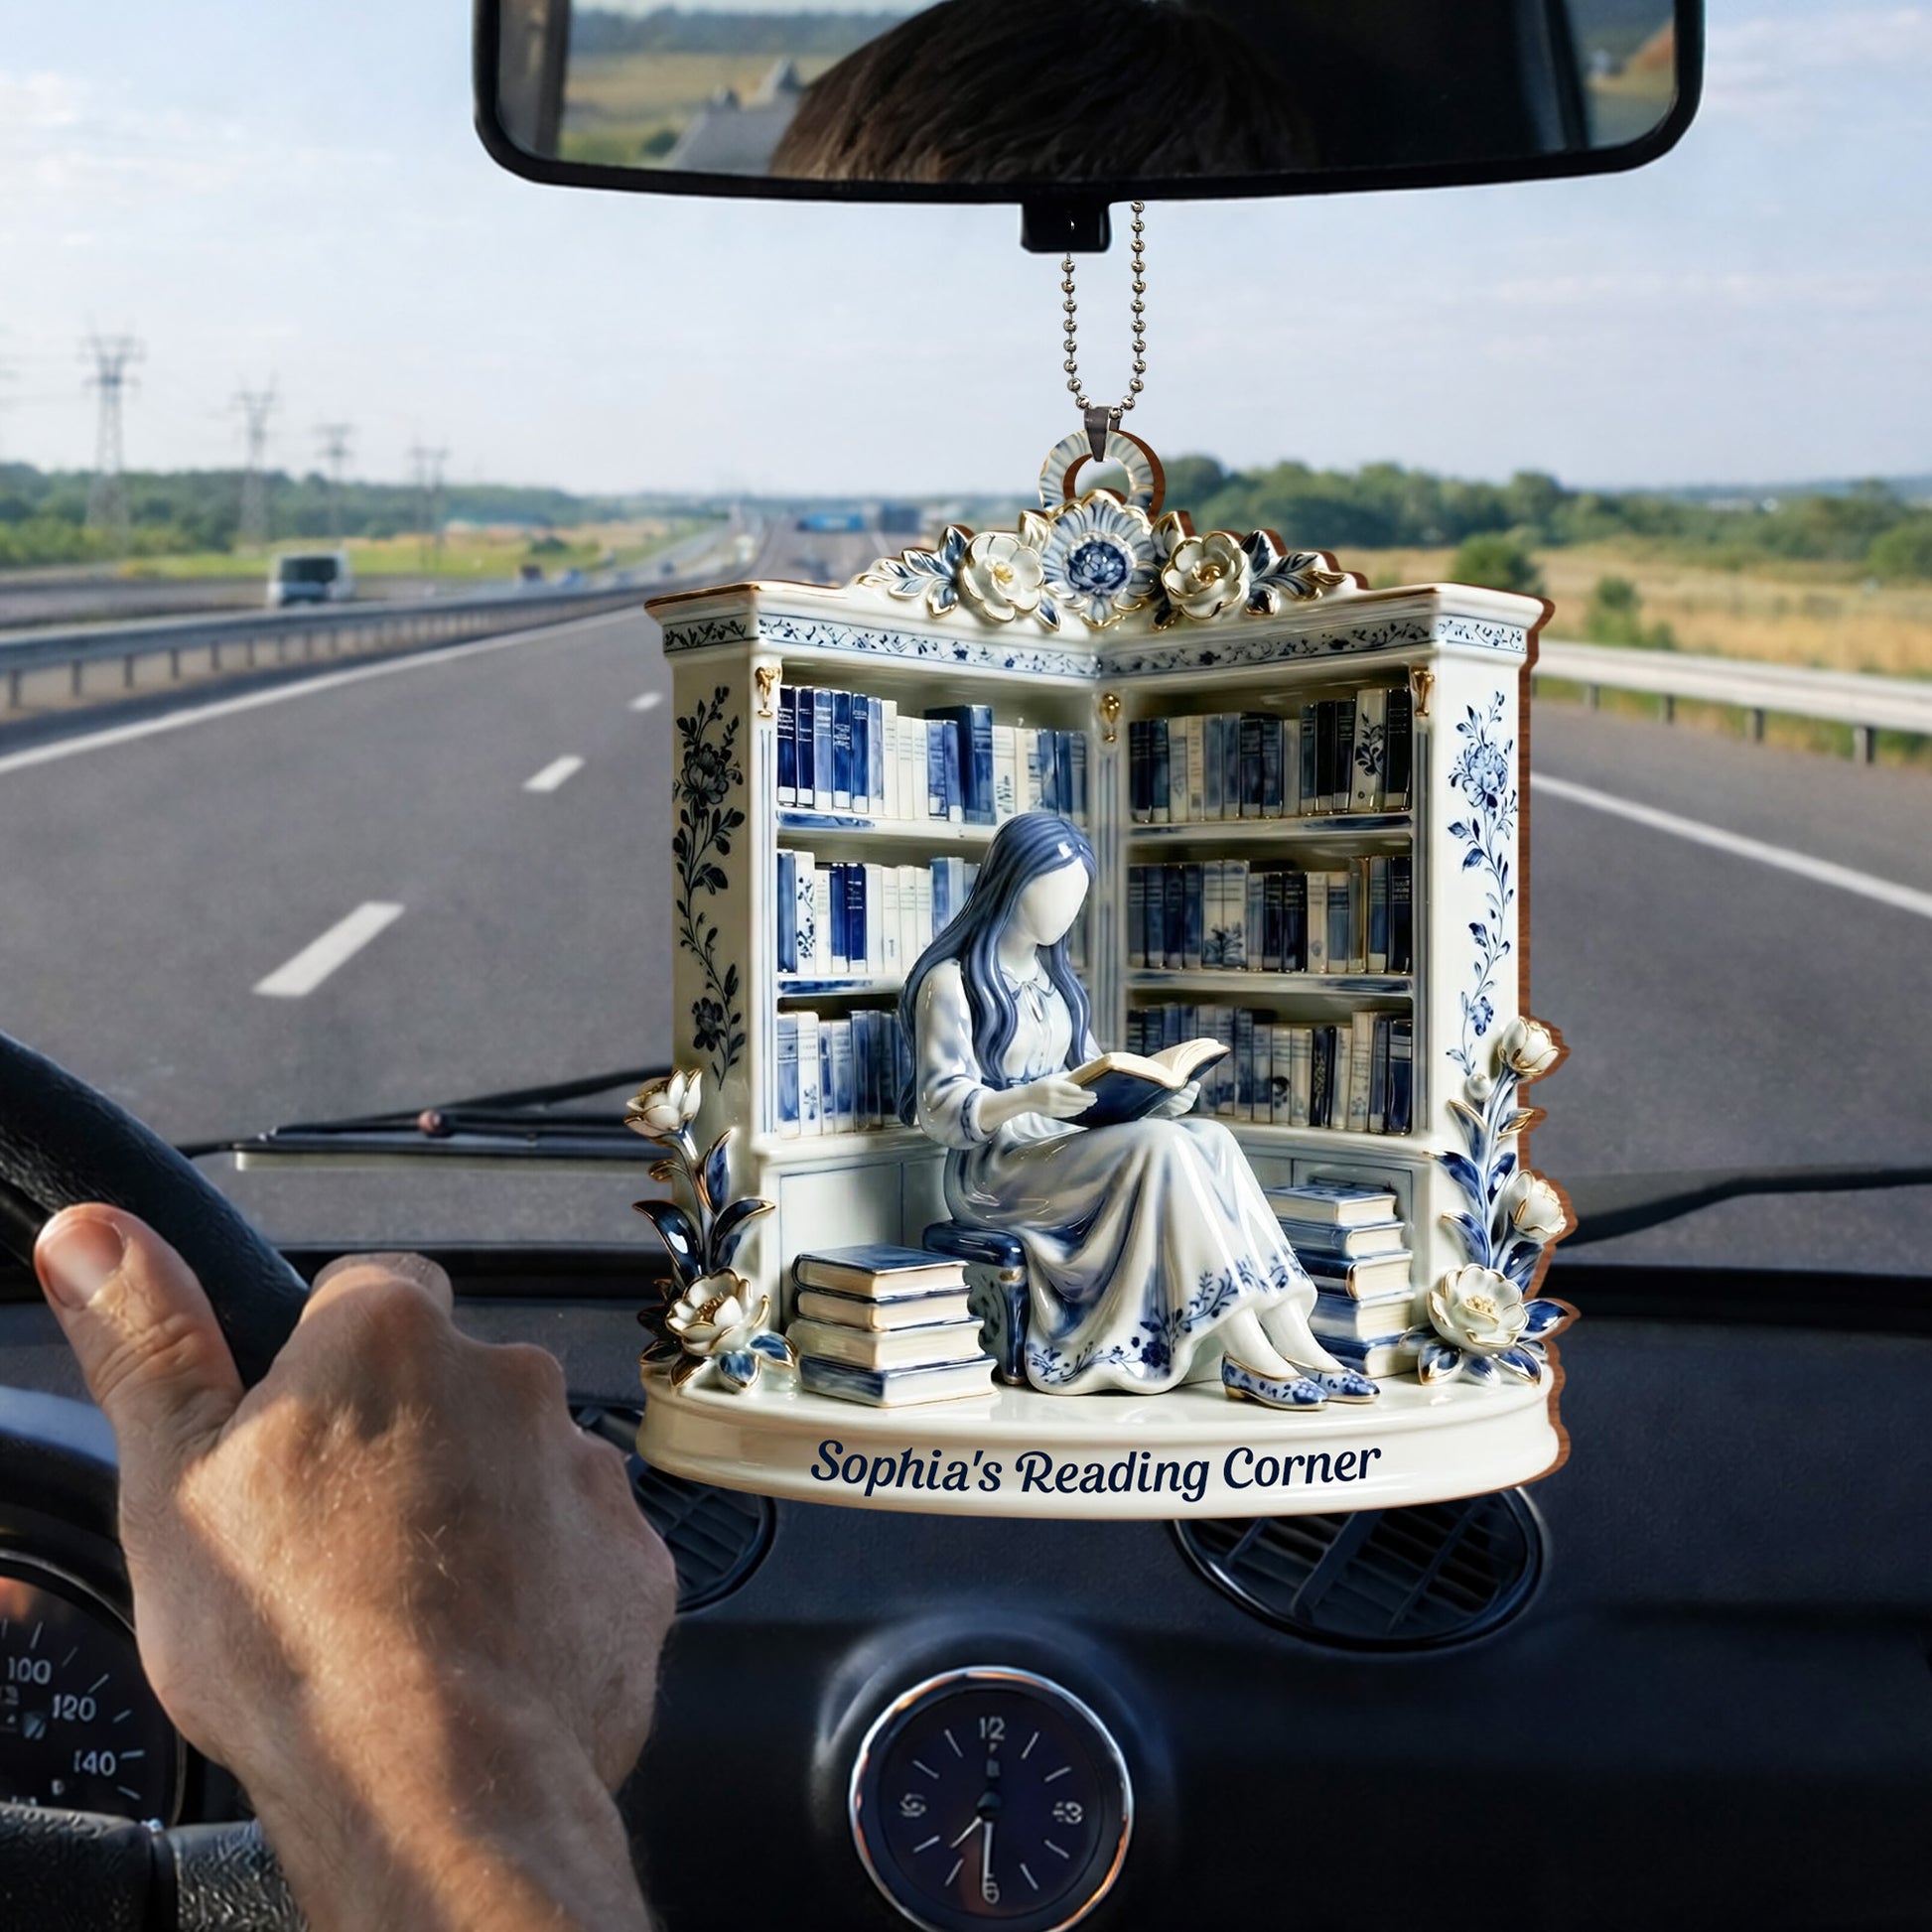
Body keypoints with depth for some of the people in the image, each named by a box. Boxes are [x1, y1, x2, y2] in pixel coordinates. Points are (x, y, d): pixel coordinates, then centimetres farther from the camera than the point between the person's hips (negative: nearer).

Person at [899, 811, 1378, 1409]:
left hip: (1071, 1154, 7)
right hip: (996, 1168, -7)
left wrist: (1153, 1097, -2)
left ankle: (1291, 1339, -27)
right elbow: (941, 1109, -15)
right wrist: (1030, 1098, -32)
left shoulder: (1053, 976, 19)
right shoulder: (952, 980, -6)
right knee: (1161, 1146, -30)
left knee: (1210, 1139, -19)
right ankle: (1246, 1354, -31)